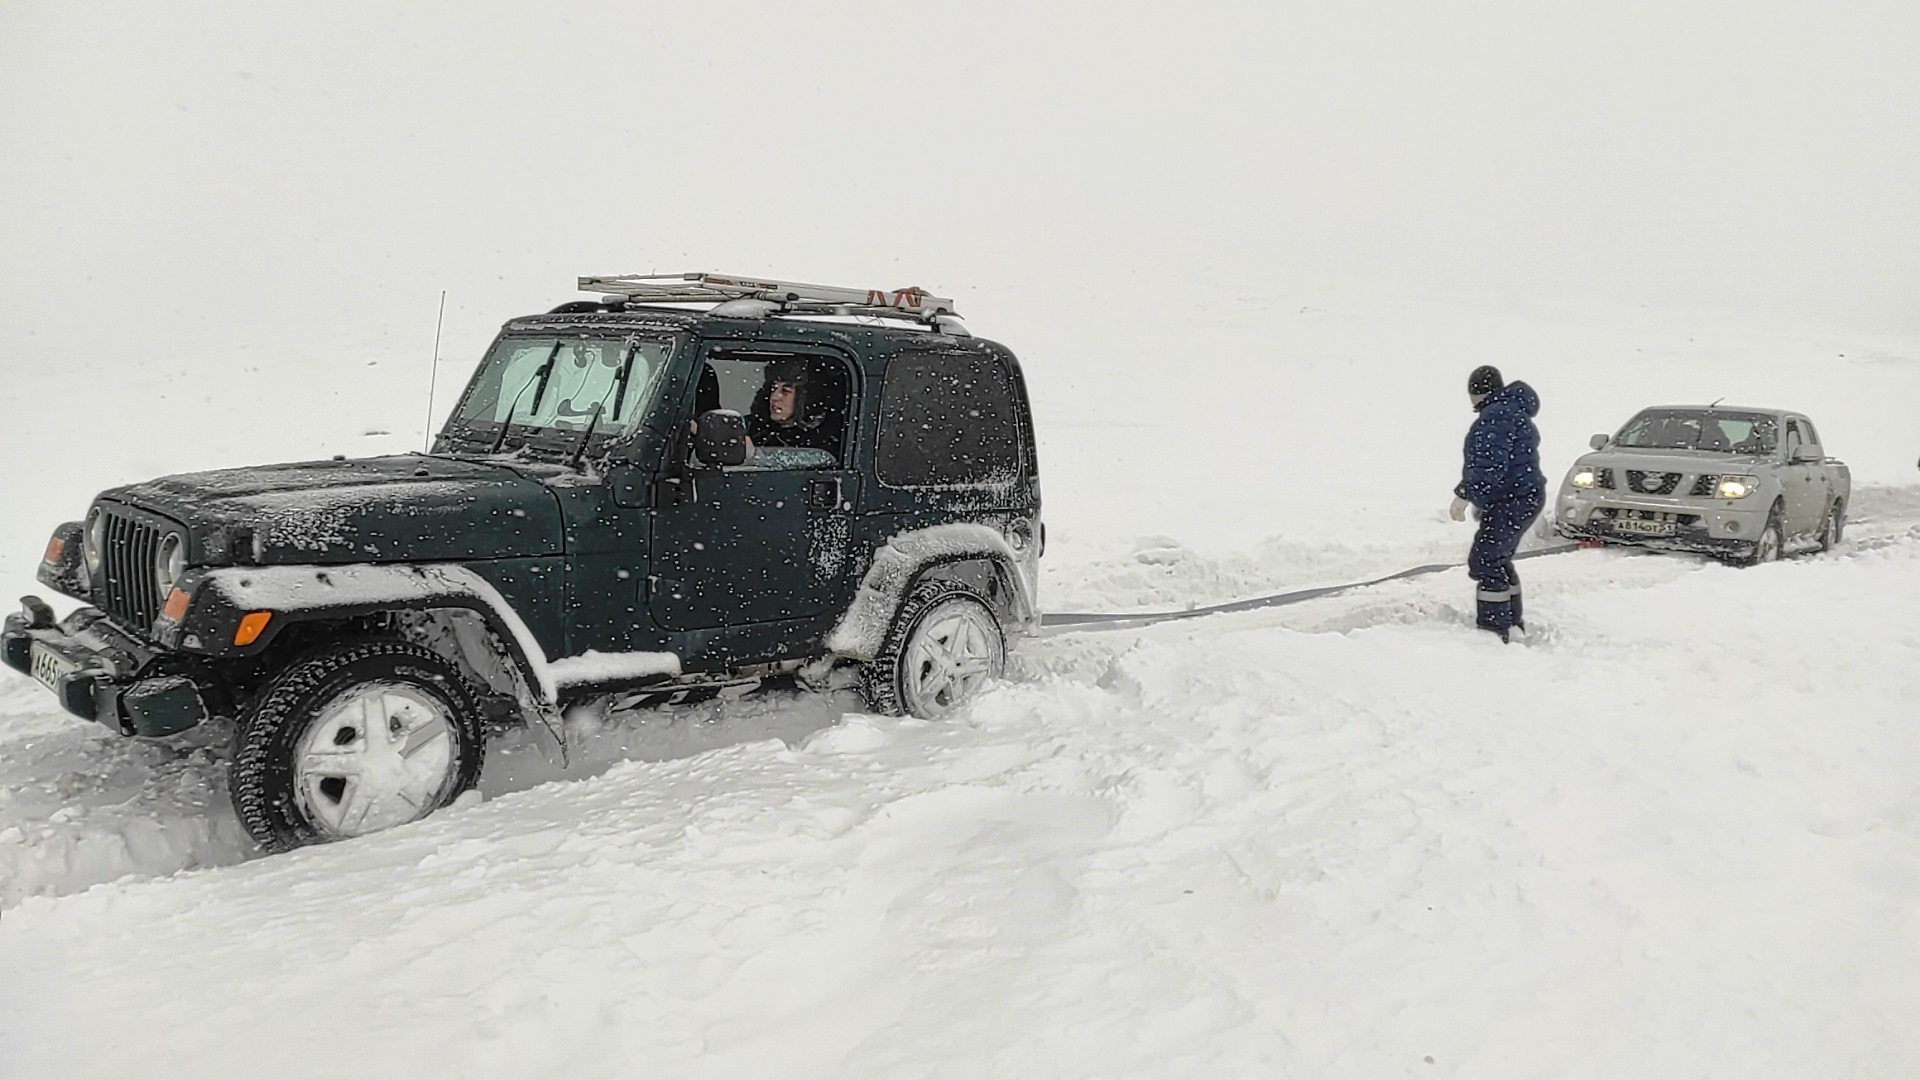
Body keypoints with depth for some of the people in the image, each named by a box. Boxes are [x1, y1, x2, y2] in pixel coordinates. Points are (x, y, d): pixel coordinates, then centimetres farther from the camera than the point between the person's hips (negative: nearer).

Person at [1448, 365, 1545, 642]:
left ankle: (1494, 629, -12)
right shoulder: (1511, 413, 18)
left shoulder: (1496, 416, -17)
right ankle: (1512, 621, 30)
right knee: (1498, 560, 20)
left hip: (1514, 502, -11)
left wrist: (1464, 494, -25)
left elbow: (1490, 465, -27)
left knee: (1485, 561, -12)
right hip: (1523, 497, 11)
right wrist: (1480, 499, 29)